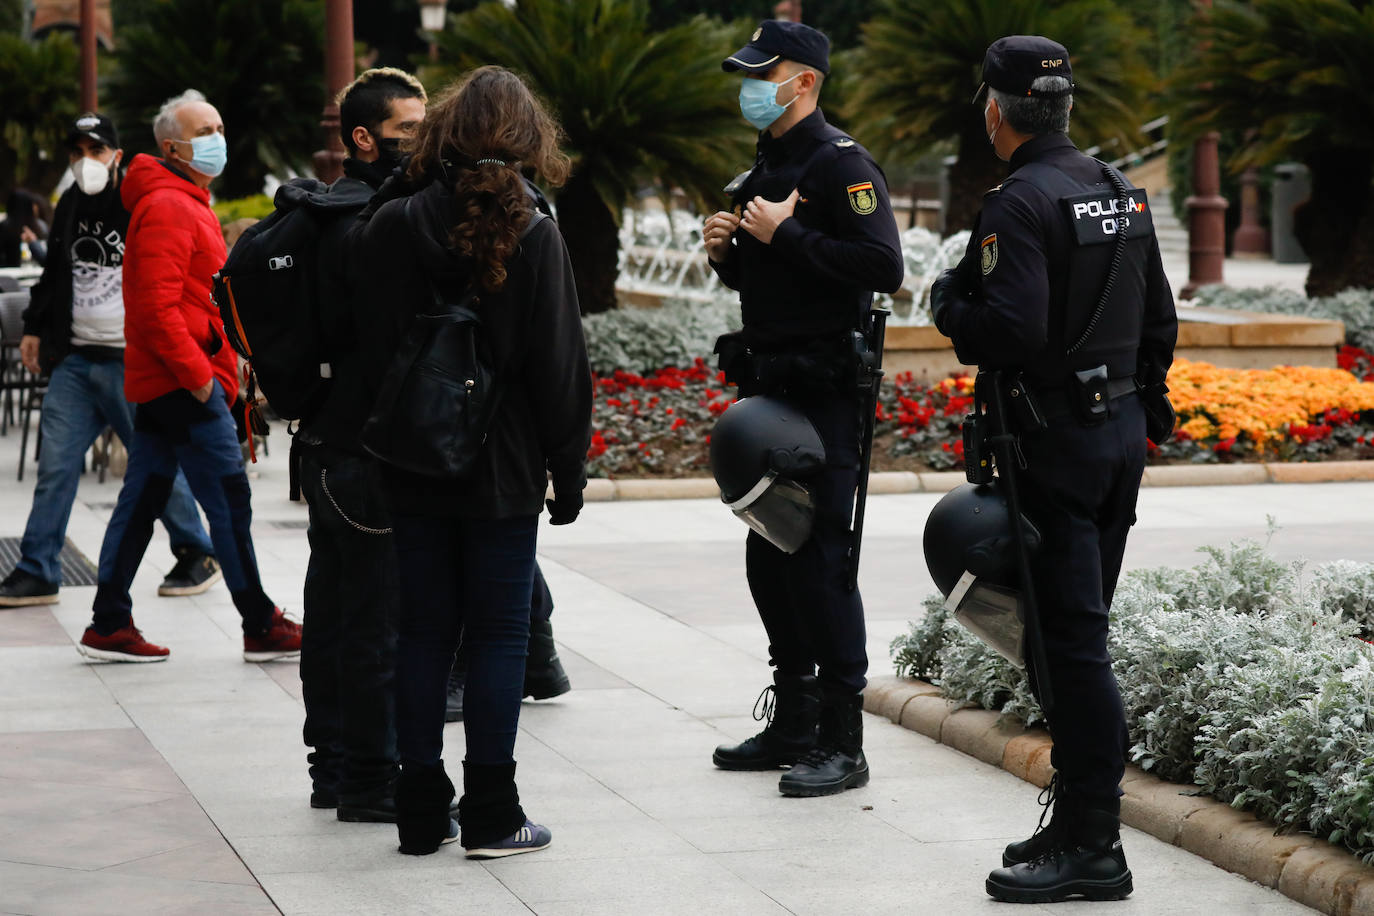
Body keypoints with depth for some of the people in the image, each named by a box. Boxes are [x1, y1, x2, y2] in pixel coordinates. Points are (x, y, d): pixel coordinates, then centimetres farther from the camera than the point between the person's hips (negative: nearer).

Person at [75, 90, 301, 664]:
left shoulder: (189, 204, 20)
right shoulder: (168, 208, -14)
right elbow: (158, 306, -22)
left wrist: (218, 373, 19)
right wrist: (198, 375, -21)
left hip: (161, 383, 11)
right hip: (183, 382, -11)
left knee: (142, 500, 10)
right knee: (229, 499, -5)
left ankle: (109, 625, 12)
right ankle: (261, 627, 0)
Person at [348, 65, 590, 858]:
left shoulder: (389, 227, -4)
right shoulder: (533, 236, -10)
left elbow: (370, 351, 0)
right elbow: (561, 366, -7)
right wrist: (569, 468, 1)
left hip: (414, 467, 3)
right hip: (503, 471, -3)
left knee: (425, 629, 10)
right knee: (499, 631, 4)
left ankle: (423, 811, 13)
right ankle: (490, 815, 5)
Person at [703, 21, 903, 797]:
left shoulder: (841, 164, -12)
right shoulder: (766, 166, 17)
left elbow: (884, 267, -23)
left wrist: (786, 234, -21)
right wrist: (726, 252, 5)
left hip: (824, 395, -9)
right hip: (770, 387, 9)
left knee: (821, 558, -9)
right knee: (770, 556, 13)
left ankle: (843, 744, -4)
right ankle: (793, 724, 23)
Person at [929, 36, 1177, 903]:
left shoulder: (1021, 203, -15)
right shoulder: (1121, 193, 11)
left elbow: (1010, 332, -24)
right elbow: (1161, 327, 15)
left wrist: (950, 303, -5)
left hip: (1055, 443, -9)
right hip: (1122, 434, 9)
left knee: (1066, 642, -6)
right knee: (1079, 636, 15)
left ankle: (1092, 847, -5)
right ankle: (1081, 822, 20)